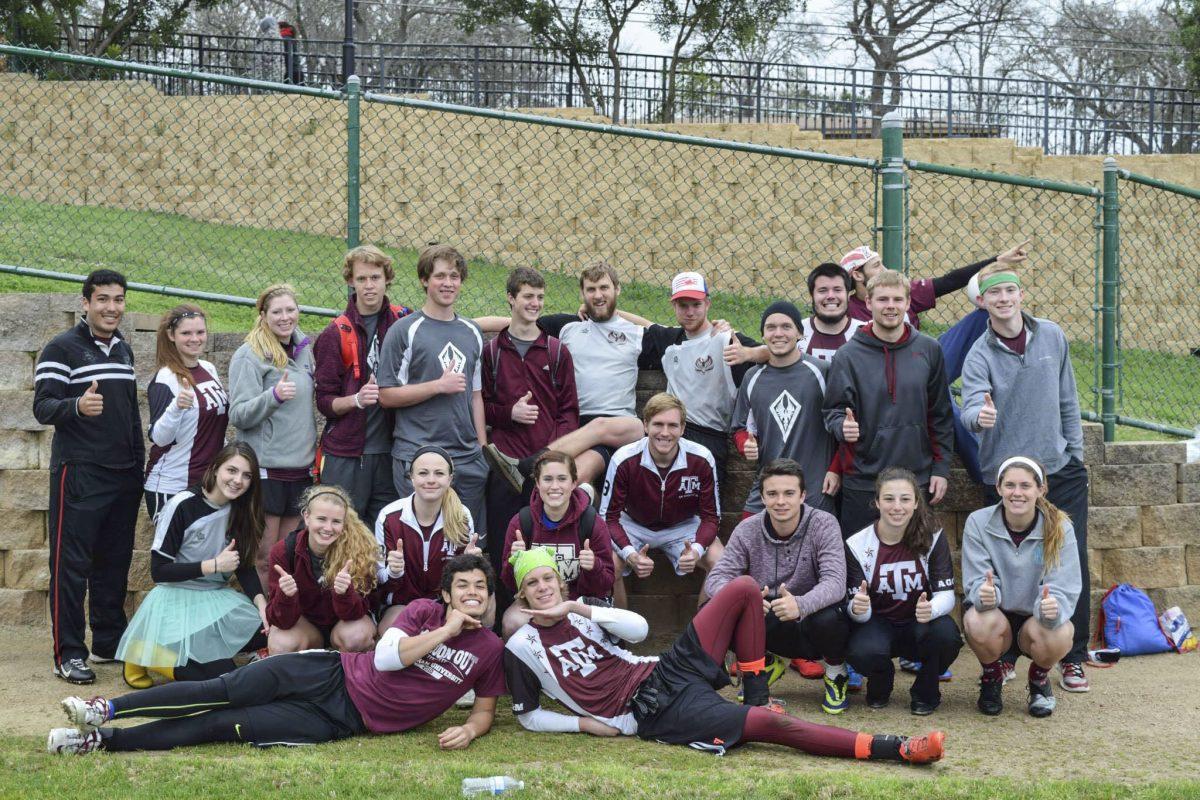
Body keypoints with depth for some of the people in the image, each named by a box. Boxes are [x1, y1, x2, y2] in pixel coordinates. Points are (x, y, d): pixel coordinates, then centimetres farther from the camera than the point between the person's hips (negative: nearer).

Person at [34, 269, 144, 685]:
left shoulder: (124, 350, 16)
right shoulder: (61, 348, -6)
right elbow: (42, 406, -13)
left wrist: (139, 463, 18)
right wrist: (76, 406, -33)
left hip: (124, 474, 7)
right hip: (79, 474, -7)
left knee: (115, 562, 11)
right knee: (71, 564, -4)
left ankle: (110, 642, 20)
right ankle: (68, 653, -1)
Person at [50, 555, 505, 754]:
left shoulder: (489, 650, 3)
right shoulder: (425, 611, 3)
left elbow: (485, 710, 10)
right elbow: (386, 656, -9)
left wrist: (469, 730, -13)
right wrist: (445, 632, -13)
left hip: (345, 719, -1)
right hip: (331, 674, 1)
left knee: (220, 725, -11)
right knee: (227, 691, -17)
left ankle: (103, 739, -13)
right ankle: (107, 711, -13)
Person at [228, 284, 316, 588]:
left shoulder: (304, 351, 13)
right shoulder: (249, 355, -8)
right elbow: (239, 415, -13)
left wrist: (315, 450, 17)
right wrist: (273, 396, -28)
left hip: (300, 468, 6)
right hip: (265, 469, -6)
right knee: (264, 556, -4)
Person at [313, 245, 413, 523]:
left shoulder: (404, 321, 7)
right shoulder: (336, 333, -1)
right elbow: (325, 401, -2)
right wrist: (356, 399, -21)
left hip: (390, 450, 3)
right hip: (345, 456, -2)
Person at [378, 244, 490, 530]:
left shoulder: (472, 332, 14)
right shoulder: (405, 331, -3)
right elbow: (386, 395, -8)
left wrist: (483, 449, 14)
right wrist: (439, 386, -14)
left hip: (469, 459, 5)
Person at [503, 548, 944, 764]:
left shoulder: (581, 610, 14)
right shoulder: (520, 649, 2)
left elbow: (640, 629, -2)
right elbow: (528, 716, 8)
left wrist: (579, 609, -10)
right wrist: (584, 723, -4)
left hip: (664, 672, 6)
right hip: (655, 715, -6)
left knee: (743, 588, -6)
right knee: (771, 725, -25)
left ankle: (755, 699, -1)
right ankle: (898, 749, -30)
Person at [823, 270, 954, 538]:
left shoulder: (928, 350, 5)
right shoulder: (849, 355, -2)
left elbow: (941, 415, 8)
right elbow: (833, 410, 0)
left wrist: (941, 468, 4)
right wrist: (842, 426, -23)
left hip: (917, 478, 2)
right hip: (863, 482, -2)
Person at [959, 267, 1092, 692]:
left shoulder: (1052, 337, 4)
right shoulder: (980, 355, -7)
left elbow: (1067, 399, 11)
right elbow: (972, 406, -23)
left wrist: (1075, 453, 9)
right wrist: (980, 415, -46)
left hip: (1061, 471, 2)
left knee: (1073, 564, -1)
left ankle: (1073, 657, 11)